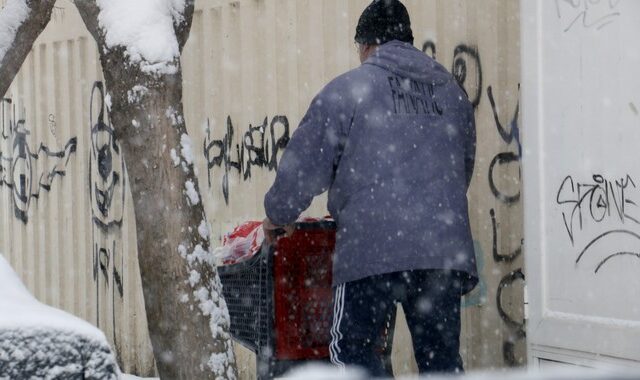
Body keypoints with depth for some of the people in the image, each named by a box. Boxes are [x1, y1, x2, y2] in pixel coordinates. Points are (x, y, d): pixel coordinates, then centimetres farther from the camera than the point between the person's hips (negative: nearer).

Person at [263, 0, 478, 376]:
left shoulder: (347, 90, 4)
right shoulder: (452, 91, 19)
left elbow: (305, 165, 6)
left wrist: (277, 215, 22)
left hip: (373, 249, -5)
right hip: (446, 249, 5)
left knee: (353, 350, 2)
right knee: (442, 357, 8)